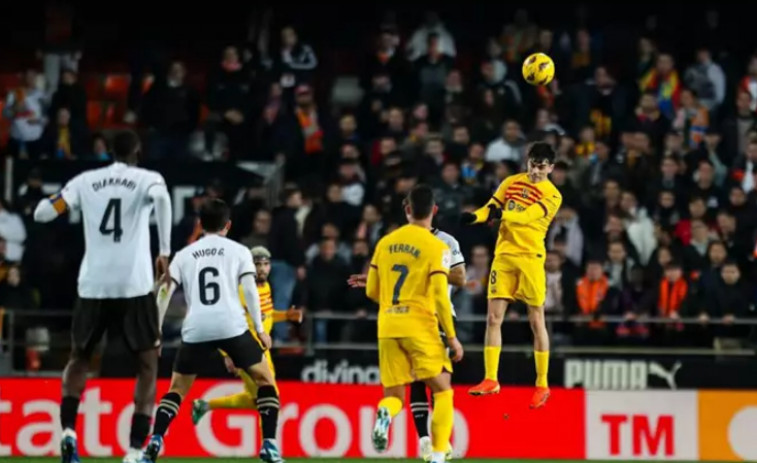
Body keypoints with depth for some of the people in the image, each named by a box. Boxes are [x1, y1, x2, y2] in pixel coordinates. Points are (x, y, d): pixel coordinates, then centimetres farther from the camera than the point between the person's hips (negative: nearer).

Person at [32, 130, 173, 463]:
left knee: (79, 357, 23)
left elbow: (41, 214, 7)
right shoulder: (148, 179, 3)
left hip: (94, 284, 3)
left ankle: (68, 432, 0)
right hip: (134, 284, -3)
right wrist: (165, 252, -17)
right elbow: (162, 198, -21)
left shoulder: (85, 181, 10)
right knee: (148, 364, 9)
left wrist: (59, 199, 29)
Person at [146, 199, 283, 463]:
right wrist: (260, 329, 5)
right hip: (231, 326, -2)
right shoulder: (238, 251, 13)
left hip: (195, 330, 2)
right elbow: (249, 289, 2)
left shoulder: (184, 255, 19)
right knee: (265, 380, 12)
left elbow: (164, 292, 12)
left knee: (177, 389, 17)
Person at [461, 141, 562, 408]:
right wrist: (475, 216, -11)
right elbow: (492, 207, 11)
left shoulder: (552, 196, -4)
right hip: (504, 255, 4)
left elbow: (527, 217, -19)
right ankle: (490, 380, 4)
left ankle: (542, 385, 8)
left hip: (530, 258, -4)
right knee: (493, 318, -1)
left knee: (536, 321, 1)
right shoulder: (512, 182, 11)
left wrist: (502, 214, -36)